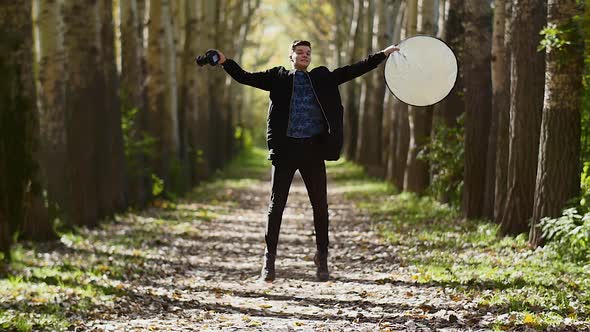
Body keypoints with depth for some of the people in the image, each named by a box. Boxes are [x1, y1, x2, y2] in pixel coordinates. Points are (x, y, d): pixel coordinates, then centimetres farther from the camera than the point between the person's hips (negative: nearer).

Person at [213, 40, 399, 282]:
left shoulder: (322, 78, 14)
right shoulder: (278, 78, 9)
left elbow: (353, 71, 12)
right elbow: (245, 78, 4)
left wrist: (383, 54, 8)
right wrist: (225, 62, -10)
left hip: (313, 149, 2)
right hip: (286, 149, -2)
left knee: (320, 205, 4)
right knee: (276, 205, 0)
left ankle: (321, 259, 16)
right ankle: (269, 260, 6)